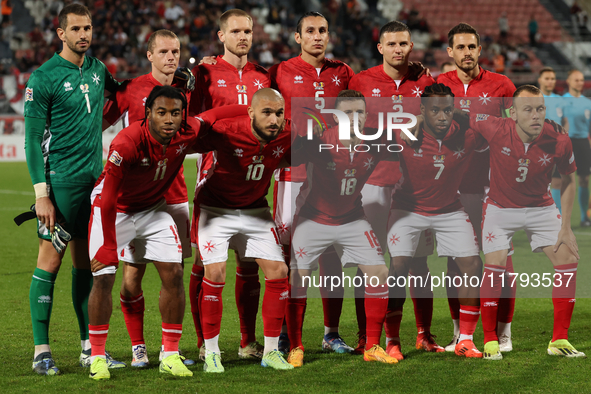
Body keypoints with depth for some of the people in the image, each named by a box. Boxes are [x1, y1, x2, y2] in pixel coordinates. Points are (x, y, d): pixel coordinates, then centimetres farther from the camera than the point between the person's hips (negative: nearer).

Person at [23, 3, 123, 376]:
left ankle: (90, 347, 15)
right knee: (50, 261, -3)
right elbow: (33, 139, -8)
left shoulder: (97, 69, 10)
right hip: (61, 181, -6)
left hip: (95, 178, 6)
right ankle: (42, 351, 1)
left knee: (87, 263, 10)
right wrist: (41, 193, -13)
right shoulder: (43, 78, -8)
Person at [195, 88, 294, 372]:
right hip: (216, 208, -4)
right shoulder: (226, 132, -30)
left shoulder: (288, 136, -17)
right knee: (215, 274, -16)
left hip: (255, 209, 4)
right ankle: (211, 353, -1)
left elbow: (292, 160, 6)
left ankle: (271, 352, 10)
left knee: (278, 272, -2)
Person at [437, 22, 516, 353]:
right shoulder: (438, 85, 6)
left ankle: (503, 334, 7)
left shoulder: (501, 85, 2)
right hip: (455, 185, 1)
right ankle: (460, 334, 10)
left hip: (493, 185, -1)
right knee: (456, 259, 2)